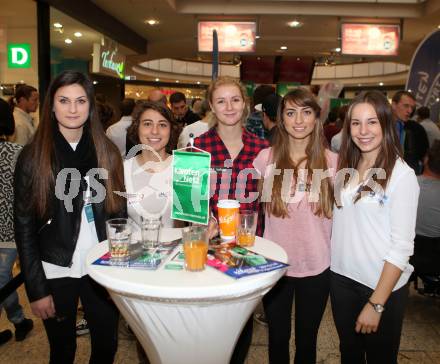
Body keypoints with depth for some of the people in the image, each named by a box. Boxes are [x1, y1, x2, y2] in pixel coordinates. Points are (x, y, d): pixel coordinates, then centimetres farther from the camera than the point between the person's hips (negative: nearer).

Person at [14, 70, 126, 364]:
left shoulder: (107, 152, 1)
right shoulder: (33, 157, -6)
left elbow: (120, 212, 5)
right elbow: (24, 228, -6)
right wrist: (36, 289, -7)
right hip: (56, 271, -2)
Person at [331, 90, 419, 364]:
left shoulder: (402, 174, -15)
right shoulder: (345, 167, 3)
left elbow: (402, 246, -16)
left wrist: (376, 304, -16)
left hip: (383, 284, -4)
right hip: (341, 277, 5)